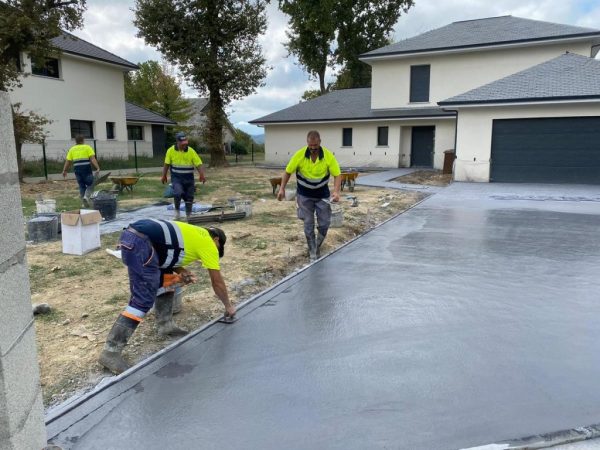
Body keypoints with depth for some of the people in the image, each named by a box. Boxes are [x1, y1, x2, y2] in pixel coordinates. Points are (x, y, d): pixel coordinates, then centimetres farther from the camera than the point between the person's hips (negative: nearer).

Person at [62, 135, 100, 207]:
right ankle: (86, 196, -16)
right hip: (86, 169, -3)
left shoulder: (72, 149, 11)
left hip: (77, 169, 3)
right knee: (90, 184, 8)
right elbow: (93, 159, -9)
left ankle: (84, 203, 13)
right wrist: (98, 168, -15)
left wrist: (64, 171, 18)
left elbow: (68, 161, 9)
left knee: (81, 186, 12)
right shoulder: (87, 147, 3)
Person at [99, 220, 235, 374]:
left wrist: (181, 271, 15)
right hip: (140, 242, -10)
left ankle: (165, 324, 28)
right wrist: (228, 306, 27)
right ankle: (111, 351, -6)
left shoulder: (196, 234, 29)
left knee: (166, 278, 22)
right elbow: (218, 283, 13)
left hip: (132, 235, 10)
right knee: (143, 300, -8)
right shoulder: (208, 243, 8)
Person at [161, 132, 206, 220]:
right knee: (178, 193, -22)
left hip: (188, 178, 1)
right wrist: (164, 176, 7)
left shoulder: (191, 151, -8)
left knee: (189, 197, 8)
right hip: (176, 177, -1)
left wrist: (202, 175, -24)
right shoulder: (171, 150, -5)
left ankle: (189, 215, 25)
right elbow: (167, 164, 4)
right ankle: (177, 210, 3)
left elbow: (199, 164, -10)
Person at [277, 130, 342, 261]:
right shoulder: (299, 155, -15)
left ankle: (318, 247, 27)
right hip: (305, 195, 0)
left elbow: (337, 175, -13)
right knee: (309, 224, 2)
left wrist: (336, 191, -29)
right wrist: (282, 189, -10)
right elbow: (288, 172, -4)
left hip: (322, 195, 1)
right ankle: (312, 252, 15)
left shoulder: (328, 156, -16)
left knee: (324, 223, 2)